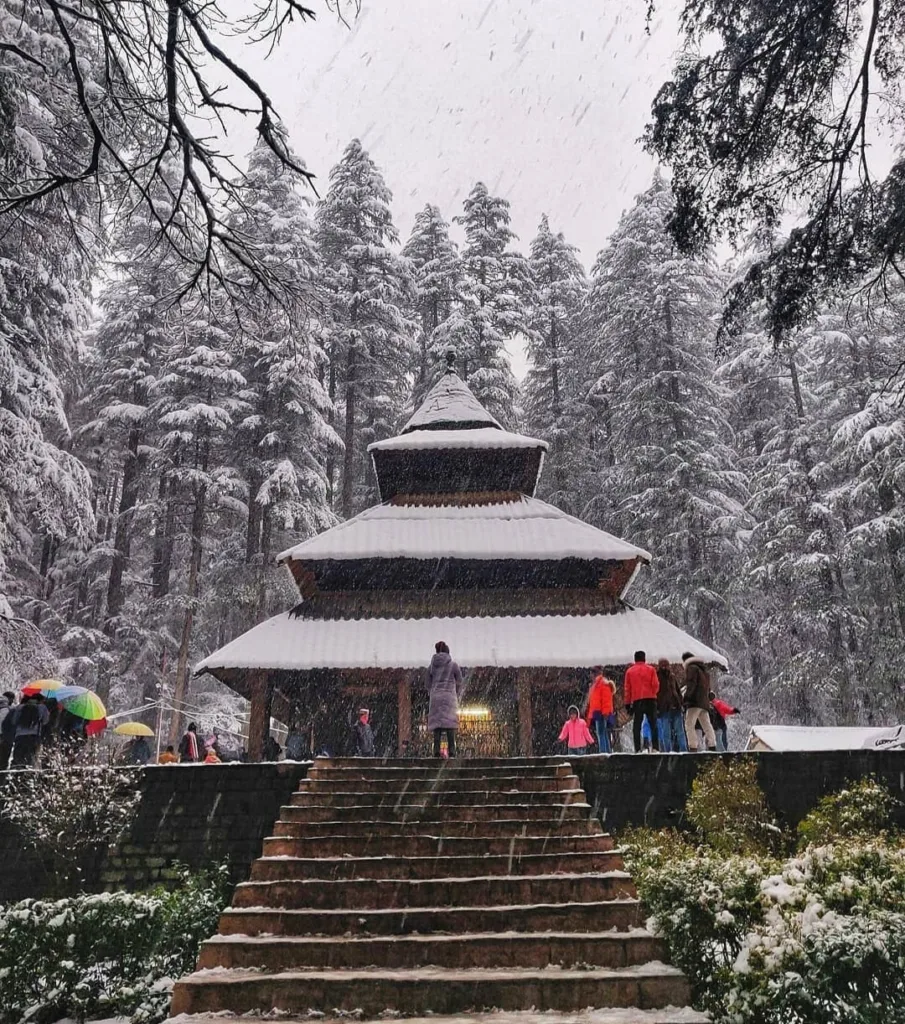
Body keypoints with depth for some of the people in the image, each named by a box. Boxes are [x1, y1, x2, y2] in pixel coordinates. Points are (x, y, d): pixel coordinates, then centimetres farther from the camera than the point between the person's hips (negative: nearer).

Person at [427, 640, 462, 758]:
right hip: (449, 697, -2)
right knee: (450, 722, -4)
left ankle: (436, 750, -6)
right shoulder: (453, 665, 1)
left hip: (435, 697, 3)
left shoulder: (432, 666, 9)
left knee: (437, 722, 4)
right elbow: (459, 683, 6)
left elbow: (429, 685, 11)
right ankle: (451, 751, -12)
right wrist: (456, 694, 24)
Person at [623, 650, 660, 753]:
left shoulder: (629, 671, 7)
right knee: (653, 725, 5)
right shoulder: (651, 669, 5)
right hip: (650, 699, 0)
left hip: (636, 700, 0)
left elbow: (627, 688, 5)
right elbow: (655, 685, -2)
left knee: (636, 726, 3)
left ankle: (637, 749, -4)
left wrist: (628, 703, 9)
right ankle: (655, 747, -2)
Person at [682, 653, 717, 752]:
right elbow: (708, 687, 24)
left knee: (689, 725, -11)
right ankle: (712, 746, 6)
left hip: (695, 702, -9)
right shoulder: (703, 669, 25)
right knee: (707, 726, 11)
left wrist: (687, 697, -14)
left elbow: (691, 684, -15)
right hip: (705, 702, 9)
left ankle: (693, 747, -21)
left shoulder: (691, 668, -3)